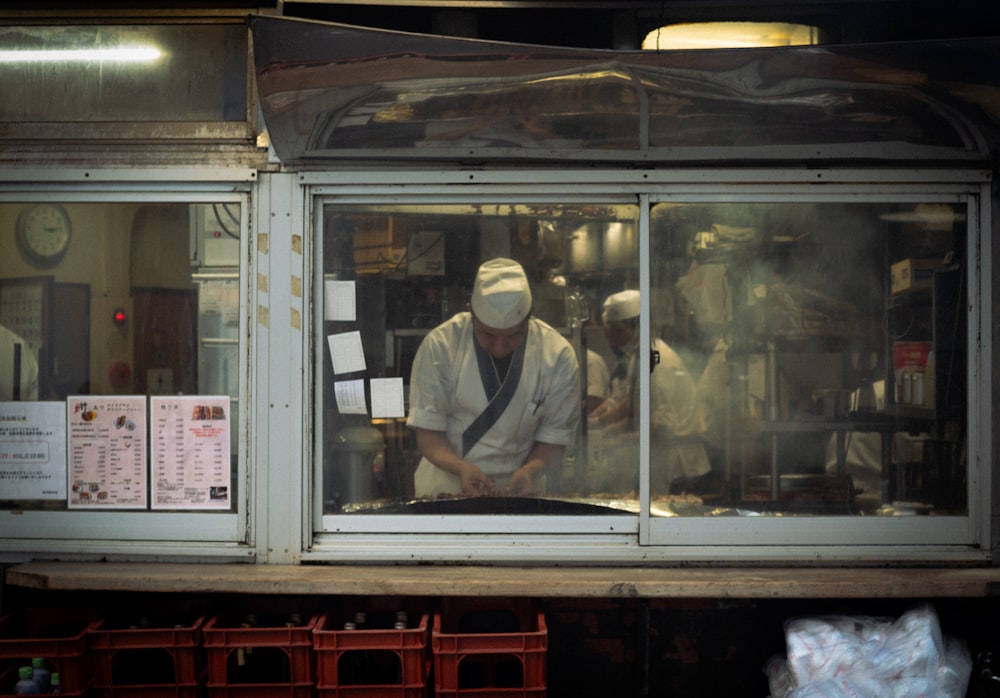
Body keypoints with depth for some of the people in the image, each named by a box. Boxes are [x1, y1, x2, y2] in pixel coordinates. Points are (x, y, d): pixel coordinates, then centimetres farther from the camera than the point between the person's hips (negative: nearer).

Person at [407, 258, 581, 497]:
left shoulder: (558, 356, -8)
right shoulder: (439, 345, -10)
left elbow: (553, 437, 0)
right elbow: (428, 433, -7)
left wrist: (531, 470, -21)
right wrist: (461, 468, -26)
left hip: (518, 492, 1)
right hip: (445, 487, 0)